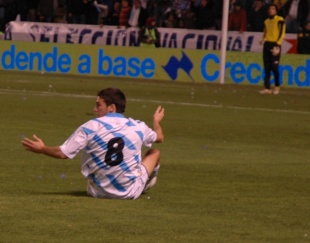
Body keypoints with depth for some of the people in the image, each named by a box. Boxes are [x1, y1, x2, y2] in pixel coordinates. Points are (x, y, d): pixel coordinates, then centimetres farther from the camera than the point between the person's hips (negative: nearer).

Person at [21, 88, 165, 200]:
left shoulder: (90, 127, -14)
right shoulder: (137, 127, -7)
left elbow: (62, 153, -12)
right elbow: (159, 137, 16)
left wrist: (41, 149, 7)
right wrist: (157, 121, 39)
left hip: (98, 192, 1)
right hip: (131, 191, 0)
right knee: (154, 152, 25)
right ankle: (146, 182, 48)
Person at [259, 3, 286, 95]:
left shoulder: (280, 20, -4)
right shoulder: (266, 21, 16)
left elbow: (282, 34, -8)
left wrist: (277, 45, -15)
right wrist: (263, 40, 4)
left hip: (275, 45, -6)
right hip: (267, 45, 6)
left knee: (274, 67, -9)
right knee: (267, 67, 2)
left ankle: (277, 86, 8)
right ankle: (267, 88, 2)